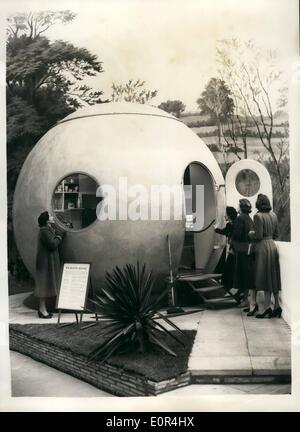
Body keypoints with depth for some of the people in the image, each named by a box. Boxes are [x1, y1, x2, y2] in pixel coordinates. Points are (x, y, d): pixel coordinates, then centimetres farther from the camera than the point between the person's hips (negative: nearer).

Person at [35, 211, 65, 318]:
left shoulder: (48, 230, 16)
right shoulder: (44, 231, -16)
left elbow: (54, 244, 19)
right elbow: (52, 244, -22)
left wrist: (60, 236, 11)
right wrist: (59, 236, -7)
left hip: (49, 262, 10)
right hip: (46, 262, -10)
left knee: (46, 284, 12)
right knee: (44, 283, -5)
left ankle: (42, 308, 19)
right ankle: (42, 309, 0)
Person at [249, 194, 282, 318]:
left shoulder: (258, 216, -14)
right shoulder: (273, 215, 8)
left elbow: (258, 236, -18)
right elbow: (276, 234, 12)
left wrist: (251, 234, 1)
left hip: (263, 247, -7)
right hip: (272, 246, 7)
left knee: (265, 277, -3)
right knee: (274, 277, 12)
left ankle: (267, 308, 0)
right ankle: (277, 306, 16)